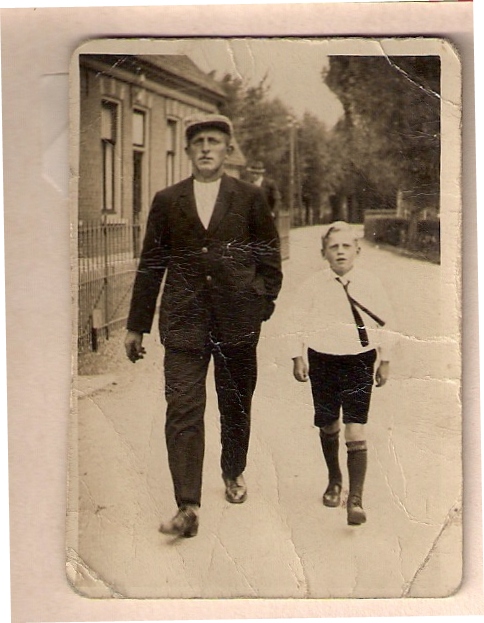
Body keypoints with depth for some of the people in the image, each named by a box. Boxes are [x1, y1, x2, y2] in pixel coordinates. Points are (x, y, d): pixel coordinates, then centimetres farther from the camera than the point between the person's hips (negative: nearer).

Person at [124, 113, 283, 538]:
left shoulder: (250, 198, 6)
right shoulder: (167, 201, 8)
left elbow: (270, 257, 10)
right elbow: (150, 265, 10)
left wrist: (263, 304, 1)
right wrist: (137, 325, 9)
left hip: (237, 319, 0)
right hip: (184, 320, 0)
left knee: (236, 405, 13)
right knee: (183, 410, -9)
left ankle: (234, 472, 39)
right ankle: (187, 507, -10)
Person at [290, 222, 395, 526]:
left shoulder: (370, 284, -1)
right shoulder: (314, 285, -1)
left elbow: (385, 323, 7)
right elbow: (301, 323, 5)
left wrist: (385, 360, 7)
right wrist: (299, 357, -1)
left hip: (359, 362, -1)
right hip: (322, 361, 2)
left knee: (356, 430, -9)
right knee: (328, 426, 14)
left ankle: (356, 498, -8)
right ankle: (334, 480, 38)